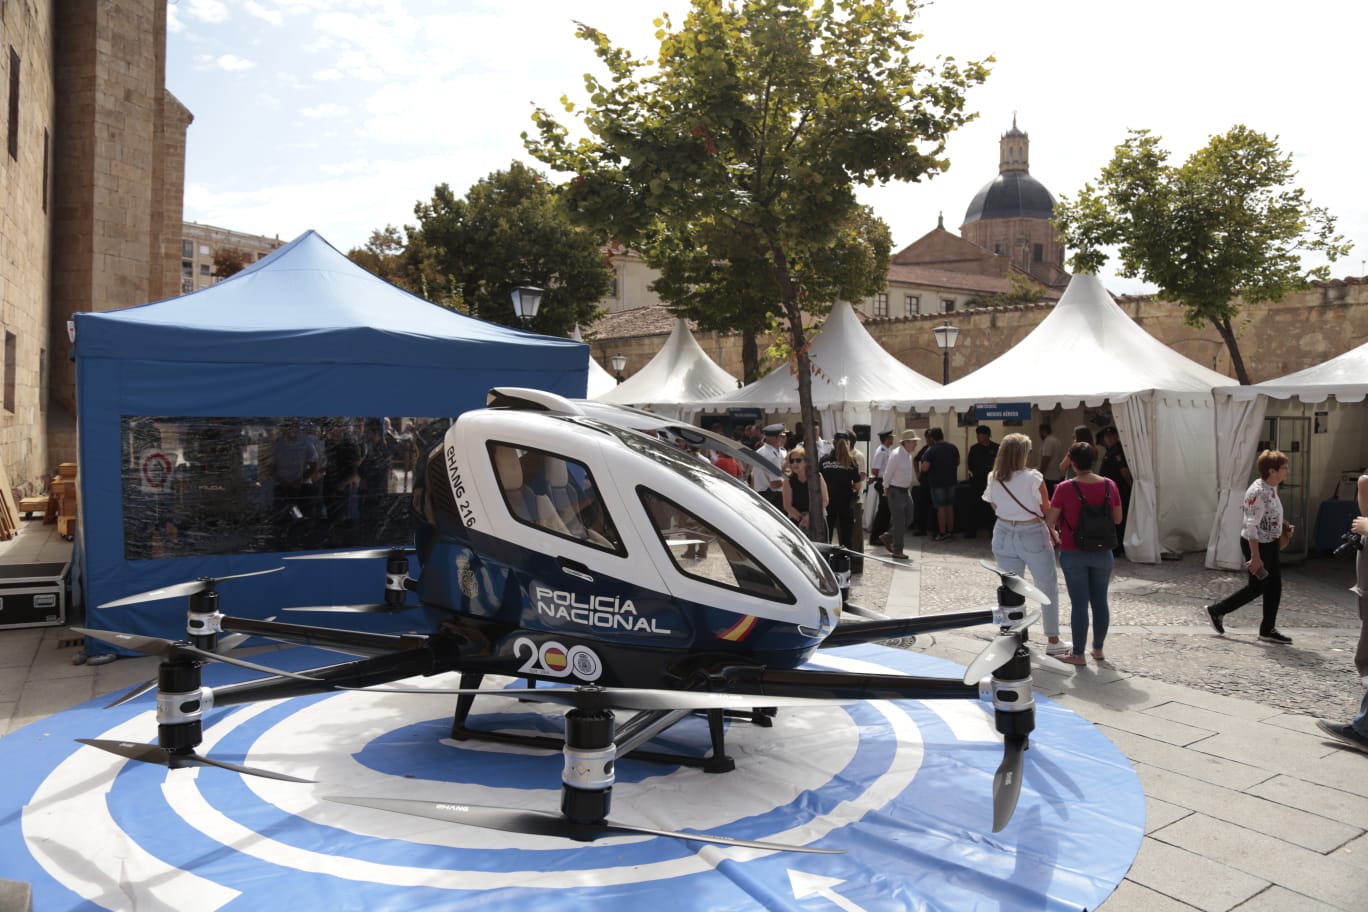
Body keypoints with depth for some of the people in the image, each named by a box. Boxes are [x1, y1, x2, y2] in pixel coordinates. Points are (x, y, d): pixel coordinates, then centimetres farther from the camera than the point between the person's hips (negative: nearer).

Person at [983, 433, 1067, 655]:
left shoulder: (993, 479, -3)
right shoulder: (1033, 478, -16)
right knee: (1048, 588, 12)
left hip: (1004, 535, 4)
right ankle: (1053, 641, 19)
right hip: (1032, 535, -4)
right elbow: (1047, 510, -7)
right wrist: (1053, 533, 6)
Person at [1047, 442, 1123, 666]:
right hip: (1103, 553, 4)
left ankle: (1078, 654, 9)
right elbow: (1117, 519, 7)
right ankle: (1098, 648, 26)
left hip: (1073, 554, -3)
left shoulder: (1065, 489, -15)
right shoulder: (1109, 485, -3)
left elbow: (1050, 521, -11)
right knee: (1100, 601, 14)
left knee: (1079, 603, 2)